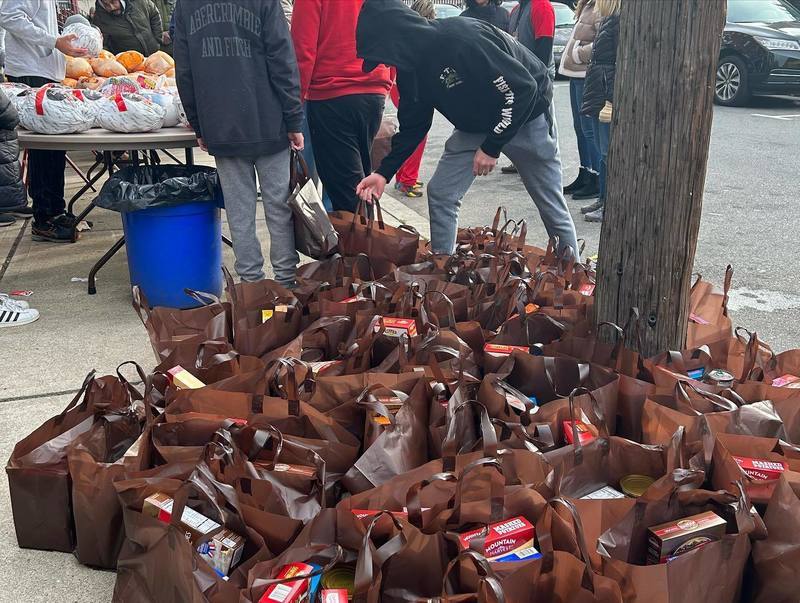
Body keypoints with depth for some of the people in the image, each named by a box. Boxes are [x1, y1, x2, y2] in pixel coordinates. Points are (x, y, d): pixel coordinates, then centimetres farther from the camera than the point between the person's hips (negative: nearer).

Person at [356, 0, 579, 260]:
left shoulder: (460, 39, -34)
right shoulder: (410, 65, -9)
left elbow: (523, 88, -31)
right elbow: (413, 126, 3)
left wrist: (491, 147, -24)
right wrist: (384, 173, -7)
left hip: (526, 113, -7)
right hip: (476, 124, 7)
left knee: (551, 205, 3)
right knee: (440, 194, -2)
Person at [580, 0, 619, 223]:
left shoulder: (620, 21, -13)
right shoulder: (608, 20, 16)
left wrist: (611, 99, -22)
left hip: (609, 97, -10)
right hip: (599, 96, 10)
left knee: (609, 152, -6)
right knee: (604, 152, 14)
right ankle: (604, 200, 22)